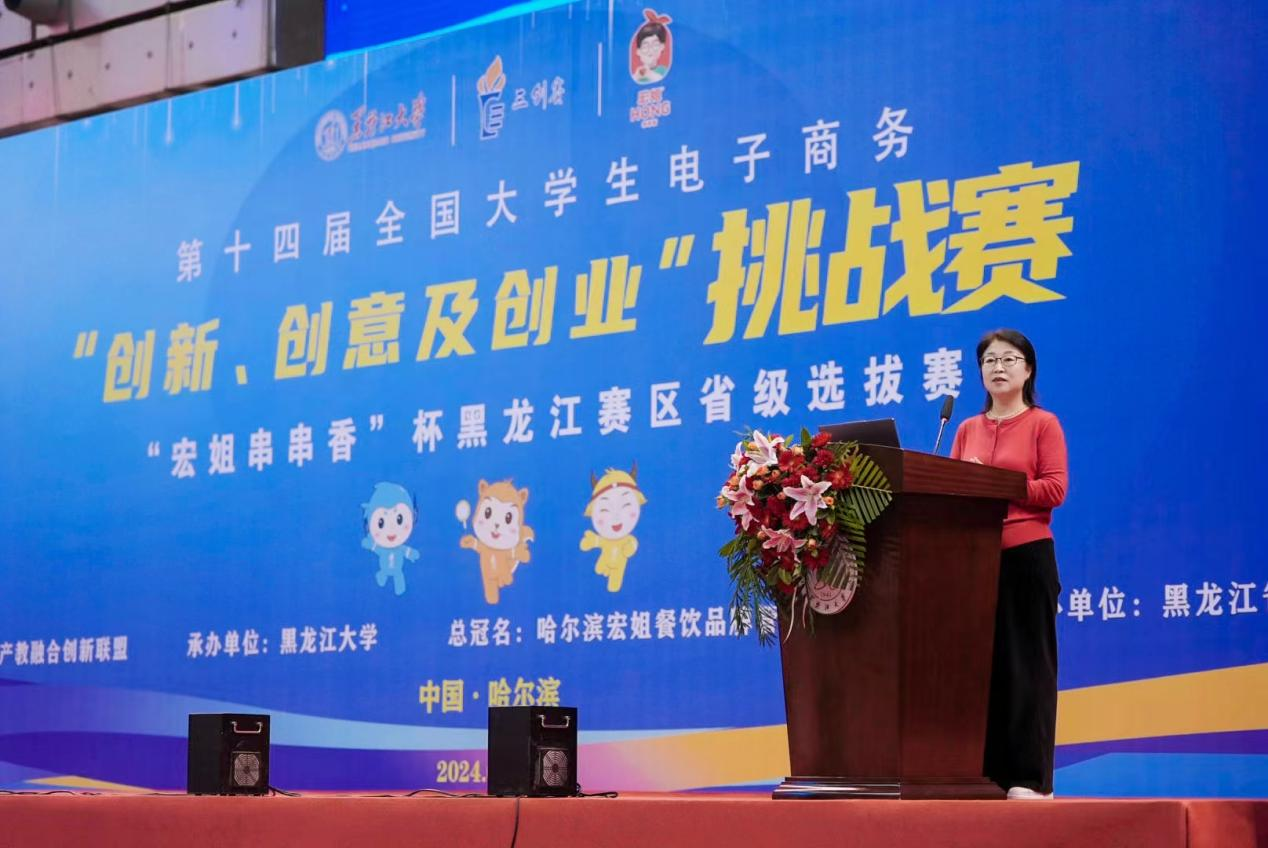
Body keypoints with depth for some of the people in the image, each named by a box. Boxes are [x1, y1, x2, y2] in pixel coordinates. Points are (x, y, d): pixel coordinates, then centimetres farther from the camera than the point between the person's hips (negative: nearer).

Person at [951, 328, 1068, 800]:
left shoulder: (1043, 424, 2)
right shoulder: (968, 429, 16)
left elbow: (1055, 490, -8)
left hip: (1026, 555, -5)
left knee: (1026, 663, -5)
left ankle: (1030, 778, -4)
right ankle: (989, 773, 6)